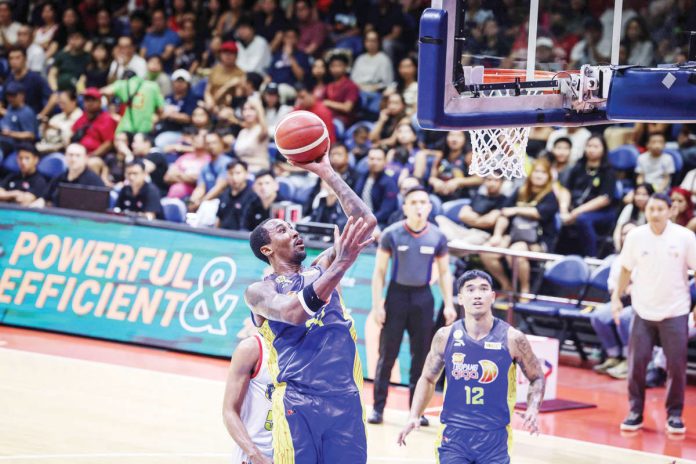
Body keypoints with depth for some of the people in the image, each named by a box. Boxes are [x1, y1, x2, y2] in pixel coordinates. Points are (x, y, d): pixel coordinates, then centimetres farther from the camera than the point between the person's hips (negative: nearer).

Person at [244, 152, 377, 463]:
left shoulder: (321, 269, 18)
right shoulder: (259, 291, 3)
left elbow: (367, 222, 11)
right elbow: (295, 312, -19)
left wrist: (327, 173, 11)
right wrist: (340, 266, -25)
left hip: (345, 398, 4)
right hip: (297, 402, -4)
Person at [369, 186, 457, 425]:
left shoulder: (438, 237, -1)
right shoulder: (391, 234, -7)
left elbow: (444, 272, 8)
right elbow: (379, 271, -3)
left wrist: (449, 304, 0)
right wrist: (377, 304, -9)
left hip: (423, 297, 2)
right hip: (397, 294, -2)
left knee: (421, 356, 5)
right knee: (387, 354, -2)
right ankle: (378, 408, 5)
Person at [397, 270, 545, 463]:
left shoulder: (511, 339, -6)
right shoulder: (446, 337, -1)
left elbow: (537, 378, 7)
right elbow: (428, 379, 12)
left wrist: (533, 409, -11)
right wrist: (414, 416, -1)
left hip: (494, 438, -1)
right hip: (454, 435, 1)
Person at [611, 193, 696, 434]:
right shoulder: (635, 237, -4)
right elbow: (626, 269, 9)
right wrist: (617, 297, 5)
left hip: (675, 312, -1)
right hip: (643, 311, 1)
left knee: (676, 365, -1)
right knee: (636, 362, 0)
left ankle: (674, 415, 13)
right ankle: (635, 412, 12)